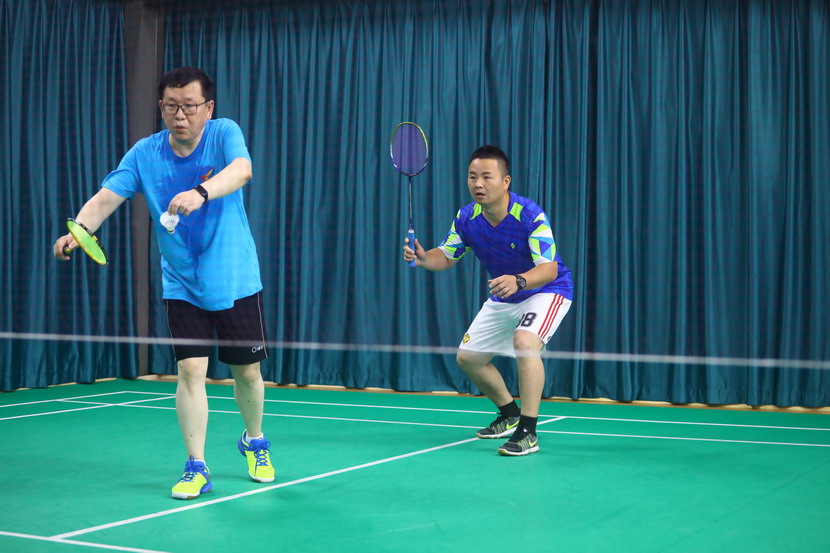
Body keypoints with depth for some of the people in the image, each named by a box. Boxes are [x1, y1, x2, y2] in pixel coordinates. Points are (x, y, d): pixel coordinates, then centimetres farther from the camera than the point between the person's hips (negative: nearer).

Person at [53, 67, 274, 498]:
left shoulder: (224, 134, -13)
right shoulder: (144, 154, -6)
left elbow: (241, 170, -34)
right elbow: (105, 198, -14)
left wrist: (200, 193, -54)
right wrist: (78, 228, -35)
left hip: (235, 281, -1)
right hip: (182, 286, 1)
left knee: (246, 371, 9)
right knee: (190, 370, -8)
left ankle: (254, 443, 37)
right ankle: (196, 468, 5)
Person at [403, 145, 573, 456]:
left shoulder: (530, 216, -29)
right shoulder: (466, 218, -11)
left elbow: (549, 268, -35)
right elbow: (447, 256, 0)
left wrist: (518, 281, -54)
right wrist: (424, 258, -23)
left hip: (545, 291, -7)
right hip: (503, 298, 7)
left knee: (525, 341, -34)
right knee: (467, 357, 9)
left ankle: (528, 432, -26)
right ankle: (509, 415, 33)